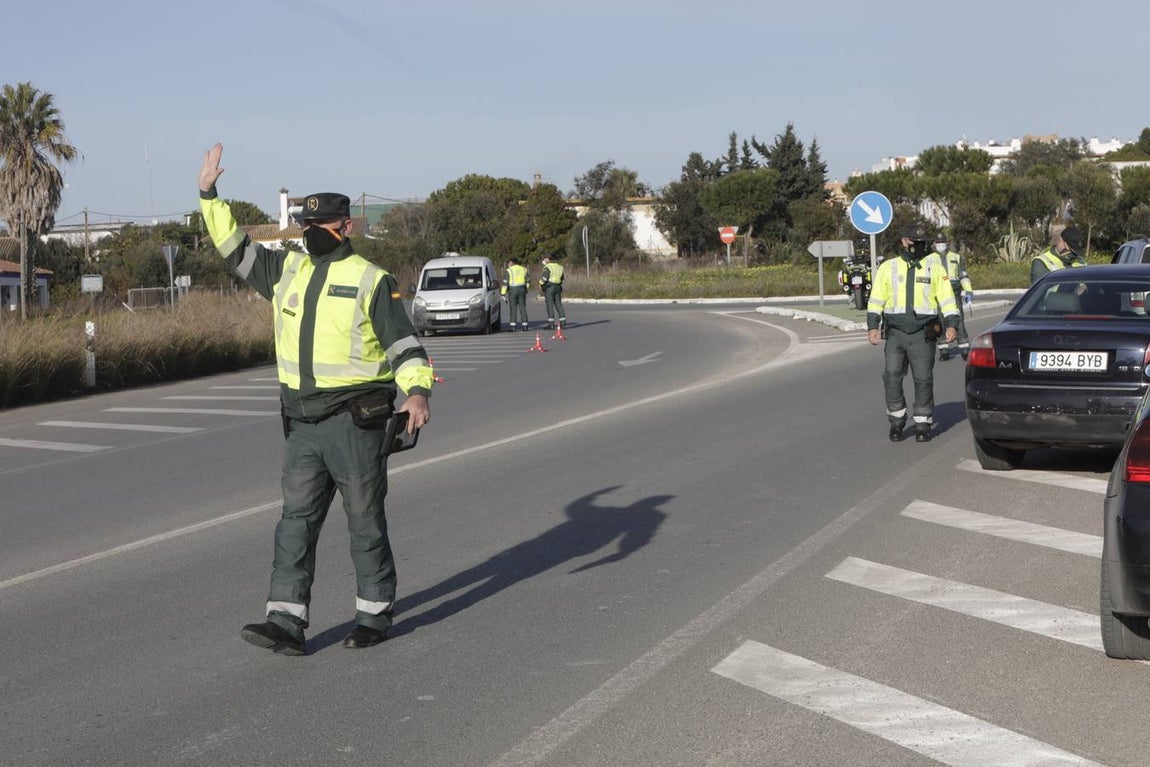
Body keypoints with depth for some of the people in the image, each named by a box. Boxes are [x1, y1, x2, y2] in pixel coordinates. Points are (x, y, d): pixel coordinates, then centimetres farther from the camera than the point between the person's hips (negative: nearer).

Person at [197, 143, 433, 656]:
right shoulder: (288, 271, 13)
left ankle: (375, 614, 14)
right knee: (296, 520, 2)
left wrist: (418, 391, -21)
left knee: (365, 521, 3)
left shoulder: (371, 280, -3)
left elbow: (403, 343, -6)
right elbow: (235, 249, 21)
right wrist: (209, 196, 16)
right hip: (302, 423, 6)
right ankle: (286, 622, 1)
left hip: (355, 419, -5)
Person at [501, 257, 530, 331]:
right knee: (522, 308, 7)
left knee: (513, 309, -1)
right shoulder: (523, 269, 10)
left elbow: (505, 283, -9)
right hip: (522, 289, 4)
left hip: (512, 290, -4)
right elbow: (527, 281, 12)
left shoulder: (509, 271, -5)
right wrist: (526, 290, 18)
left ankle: (513, 327, -5)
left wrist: (503, 293, -8)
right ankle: (525, 326, 5)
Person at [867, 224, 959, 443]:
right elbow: (876, 300, 10)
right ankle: (896, 421, 2)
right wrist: (872, 326, -1)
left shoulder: (934, 268, 11)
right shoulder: (888, 268, 12)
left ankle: (923, 424, 7)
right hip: (895, 333, 1)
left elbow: (947, 299, 8)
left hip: (923, 334, 0)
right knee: (892, 376, -11)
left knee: (923, 379, -2)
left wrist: (951, 325, -5)